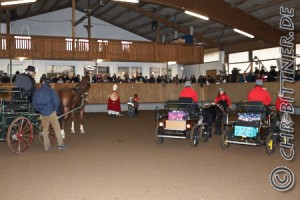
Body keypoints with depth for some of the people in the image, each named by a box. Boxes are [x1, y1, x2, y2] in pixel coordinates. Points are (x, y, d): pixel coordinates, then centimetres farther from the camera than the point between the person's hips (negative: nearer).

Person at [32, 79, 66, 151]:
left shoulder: (37, 92, 6)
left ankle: (46, 146, 19)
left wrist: (39, 110, 17)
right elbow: (56, 101, -16)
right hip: (51, 113, -4)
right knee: (57, 128, 6)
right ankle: (60, 144, 8)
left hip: (42, 114, 4)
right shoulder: (51, 91, -8)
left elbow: (34, 104, 7)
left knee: (45, 129, 16)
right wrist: (56, 110, -2)